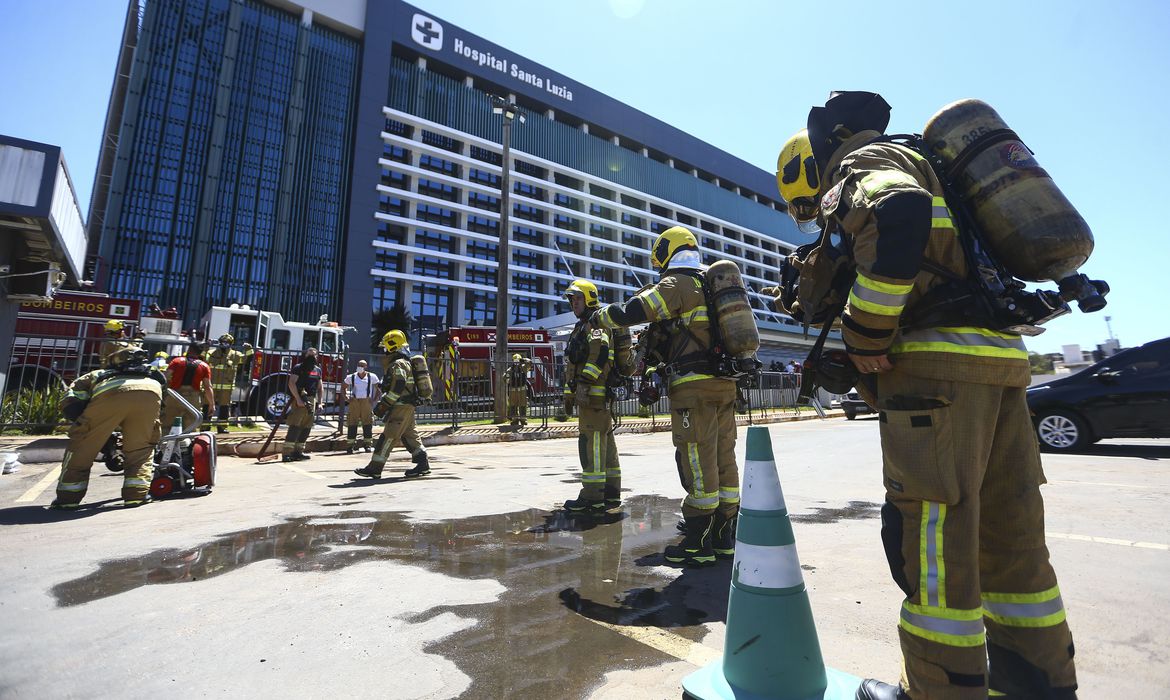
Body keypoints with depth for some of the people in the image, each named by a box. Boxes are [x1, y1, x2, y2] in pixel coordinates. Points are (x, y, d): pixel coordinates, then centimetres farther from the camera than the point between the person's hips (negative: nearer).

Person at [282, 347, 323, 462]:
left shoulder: (317, 370, 17)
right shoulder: (298, 367, -2)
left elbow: (320, 387, 20)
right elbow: (291, 383, -13)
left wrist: (319, 401, 9)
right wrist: (298, 399, -21)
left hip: (312, 401, 7)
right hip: (300, 401, -7)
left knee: (306, 429, 8)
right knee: (294, 427, -11)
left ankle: (298, 451, 16)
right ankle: (286, 453, -11)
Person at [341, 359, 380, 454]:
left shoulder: (372, 377, 2)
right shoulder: (351, 377, 5)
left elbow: (378, 388, 10)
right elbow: (343, 387, 18)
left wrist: (375, 399, 0)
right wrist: (345, 397, 6)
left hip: (366, 402, -1)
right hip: (354, 401, 1)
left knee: (367, 423, 0)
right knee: (352, 423, -1)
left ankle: (367, 444, 10)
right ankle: (350, 446, 5)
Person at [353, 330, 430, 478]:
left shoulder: (398, 364, -14)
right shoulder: (404, 362, 19)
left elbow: (397, 388, -24)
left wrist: (383, 405, -19)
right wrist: (383, 402, 24)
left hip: (401, 407, -10)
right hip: (408, 407, 10)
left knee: (388, 436, -6)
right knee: (409, 435, 12)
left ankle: (375, 468, 0)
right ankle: (423, 464, 13)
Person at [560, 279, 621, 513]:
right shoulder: (581, 328, 28)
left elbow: (600, 352, -23)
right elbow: (573, 365, 30)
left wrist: (585, 382, -29)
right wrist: (569, 393, 27)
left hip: (595, 391, -10)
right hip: (589, 393, 10)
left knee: (592, 441, -11)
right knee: (605, 443, 10)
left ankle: (593, 496, -8)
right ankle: (611, 494, 16)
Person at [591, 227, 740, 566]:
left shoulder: (676, 285, -6)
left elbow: (631, 311, -13)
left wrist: (598, 317, 6)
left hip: (694, 385, -8)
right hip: (725, 383, 9)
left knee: (698, 462, -4)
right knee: (724, 458, 11)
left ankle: (699, 544, 5)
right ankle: (724, 536, 21)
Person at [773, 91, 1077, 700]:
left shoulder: (864, 161, 3)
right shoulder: (921, 164, 31)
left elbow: (897, 216, -22)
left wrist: (864, 336, -17)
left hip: (936, 364, -10)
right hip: (1001, 358, 10)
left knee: (932, 539, -4)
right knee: (1007, 532, 14)